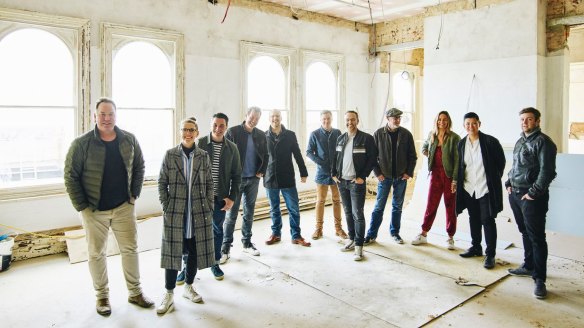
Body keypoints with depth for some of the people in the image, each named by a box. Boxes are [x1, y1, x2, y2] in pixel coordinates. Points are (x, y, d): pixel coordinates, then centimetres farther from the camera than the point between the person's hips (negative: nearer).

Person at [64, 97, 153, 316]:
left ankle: (135, 293, 25)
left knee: (130, 249, 10)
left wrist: (134, 195, 2)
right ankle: (102, 296, 28)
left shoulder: (129, 140, -1)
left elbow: (139, 167, 8)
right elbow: (71, 176, -7)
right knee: (96, 254, 10)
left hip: (124, 207, 2)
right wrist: (82, 207, -8)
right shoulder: (81, 144, -10)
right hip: (94, 210, -2)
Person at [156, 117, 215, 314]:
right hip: (175, 213, -2)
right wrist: (165, 206, -4)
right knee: (173, 252, 4)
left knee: (195, 252, 11)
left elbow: (209, 184, 6)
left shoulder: (203, 156, 4)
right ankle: (169, 295, 16)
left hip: (199, 214, 2)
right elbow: (162, 182, 2)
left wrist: (209, 207, 0)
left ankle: (189, 287, 30)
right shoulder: (170, 155, 1)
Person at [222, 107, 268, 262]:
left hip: (253, 179, 4)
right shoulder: (233, 132, -6)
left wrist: (261, 171, 2)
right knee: (231, 214, -1)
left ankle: (247, 243, 25)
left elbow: (265, 155, 14)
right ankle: (225, 248, 7)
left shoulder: (261, 135, 6)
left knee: (249, 213, 12)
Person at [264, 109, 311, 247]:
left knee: (293, 209, 2)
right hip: (270, 178, 1)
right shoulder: (264, 136, 2)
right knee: (274, 209, 12)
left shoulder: (290, 135, 1)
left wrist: (303, 173, 3)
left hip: (287, 178, -1)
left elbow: (297, 155, 3)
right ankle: (276, 233, 27)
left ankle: (296, 236, 13)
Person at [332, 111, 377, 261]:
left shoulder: (366, 138, -7)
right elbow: (335, 157, 17)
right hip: (341, 181, 5)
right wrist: (334, 174, 6)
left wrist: (362, 176, -12)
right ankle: (352, 239, 26)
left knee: (357, 214, -5)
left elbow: (372, 159, -8)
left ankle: (358, 246, 2)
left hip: (356, 182, -5)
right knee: (348, 212, 13)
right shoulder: (340, 138, 10)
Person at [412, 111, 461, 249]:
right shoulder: (431, 135, 7)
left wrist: (455, 179, -14)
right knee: (431, 205, 7)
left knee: (450, 207, 6)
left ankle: (450, 237, 17)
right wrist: (427, 153, 7)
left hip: (449, 175, -3)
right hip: (435, 174, 4)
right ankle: (423, 234, 16)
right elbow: (424, 147, 29)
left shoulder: (454, 137, -7)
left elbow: (457, 160, -10)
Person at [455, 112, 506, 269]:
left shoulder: (490, 141, -9)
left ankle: (490, 255, 5)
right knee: (474, 219, 16)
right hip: (469, 188, 5)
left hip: (486, 188, -5)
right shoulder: (461, 144, 6)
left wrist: (494, 179, 1)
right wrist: (458, 180, 10)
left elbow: (501, 161, -1)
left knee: (487, 220, -3)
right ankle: (476, 247, 30)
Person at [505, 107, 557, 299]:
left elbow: (547, 171, -16)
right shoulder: (520, 141, 15)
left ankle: (539, 279, 1)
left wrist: (533, 193, -17)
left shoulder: (542, 142, -10)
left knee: (536, 237, -4)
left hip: (532, 197, -8)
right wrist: (509, 183, 12)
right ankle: (529, 266, 32)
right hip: (515, 194, 8)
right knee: (525, 233, 18)